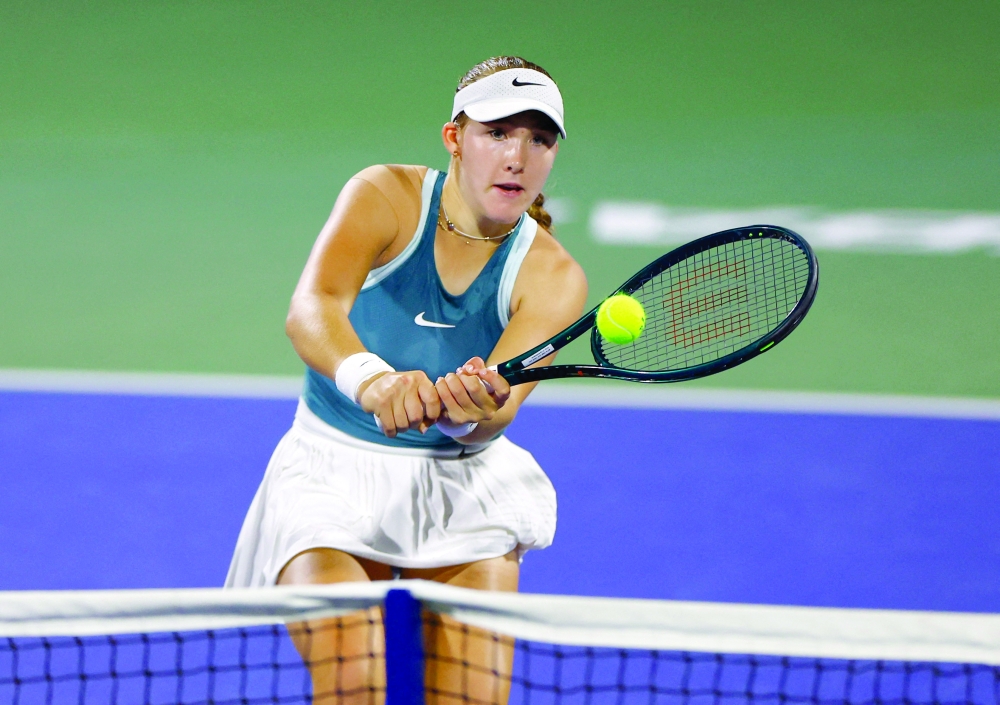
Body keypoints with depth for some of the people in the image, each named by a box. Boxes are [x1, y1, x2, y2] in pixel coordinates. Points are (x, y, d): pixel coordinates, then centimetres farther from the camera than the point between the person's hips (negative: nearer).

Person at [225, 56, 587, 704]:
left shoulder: (554, 278, -6)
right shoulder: (385, 198, -10)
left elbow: (496, 413, -23)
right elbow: (310, 310, -29)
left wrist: (475, 409, -48)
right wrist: (369, 378, -50)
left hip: (460, 476, 2)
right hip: (334, 464, -2)